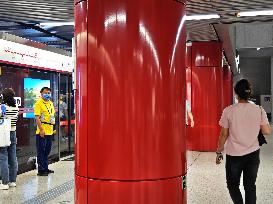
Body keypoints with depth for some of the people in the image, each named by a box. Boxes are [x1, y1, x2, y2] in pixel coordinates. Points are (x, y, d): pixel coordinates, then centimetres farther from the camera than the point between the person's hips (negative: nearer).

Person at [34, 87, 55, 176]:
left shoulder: (51, 103, 15)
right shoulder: (38, 103, -8)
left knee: (47, 150, 15)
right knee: (41, 151, -2)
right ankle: (41, 170, 4)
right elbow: (37, 117, -14)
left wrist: (53, 128, 17)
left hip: (49, 131, 8)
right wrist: (41, 129, -20)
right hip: (42, 132, -8)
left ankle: (45, 168, 25)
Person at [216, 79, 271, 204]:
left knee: (232, 184, 15)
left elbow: (224, 134, -7)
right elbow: (267, 131, -3)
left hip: (234, 155, -2)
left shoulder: (229, 111, -11)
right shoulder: (259, 110, -6)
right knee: (250, 185, 14)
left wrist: (219, 152, 4)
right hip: (253, 154, 2)